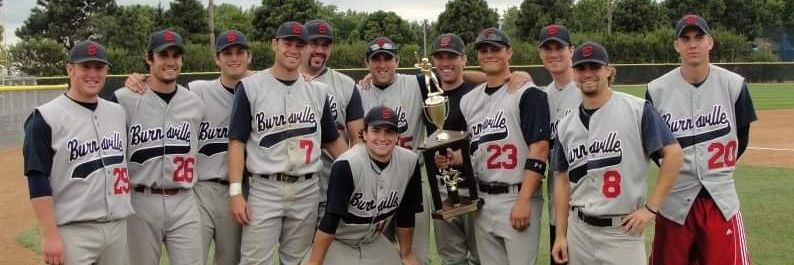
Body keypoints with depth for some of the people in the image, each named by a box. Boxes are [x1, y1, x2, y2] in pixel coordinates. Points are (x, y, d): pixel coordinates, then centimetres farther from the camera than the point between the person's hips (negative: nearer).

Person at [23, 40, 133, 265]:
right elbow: (38, 181, -11)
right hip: (72, 231, -6)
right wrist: (49, 235, -17)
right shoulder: (45, 118, -7)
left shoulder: (118, 112, 12)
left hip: (118, 227, 6)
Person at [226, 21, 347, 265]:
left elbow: (333, 141, 15)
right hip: (264, 190, -3)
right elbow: (237, 141, -3)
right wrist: (236, 192, -11)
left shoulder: (318, 91, 9)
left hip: (307, 191, 3)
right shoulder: (250, 87, -1)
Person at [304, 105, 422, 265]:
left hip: (373, 242, 5)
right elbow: (331, 219, -24)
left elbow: (406, 214, 1)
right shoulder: (346, 165, -24)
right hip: (337, 243, -5)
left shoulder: (409, 162, -10)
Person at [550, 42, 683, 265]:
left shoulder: (637, 110, -6)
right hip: (578, 231, 5)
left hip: (623, 231, -4)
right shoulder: (566, 125, 9)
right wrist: (560, 235, 7)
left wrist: (650, 208, -10)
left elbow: (673, 154, -7)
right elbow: (563, 179, 12)